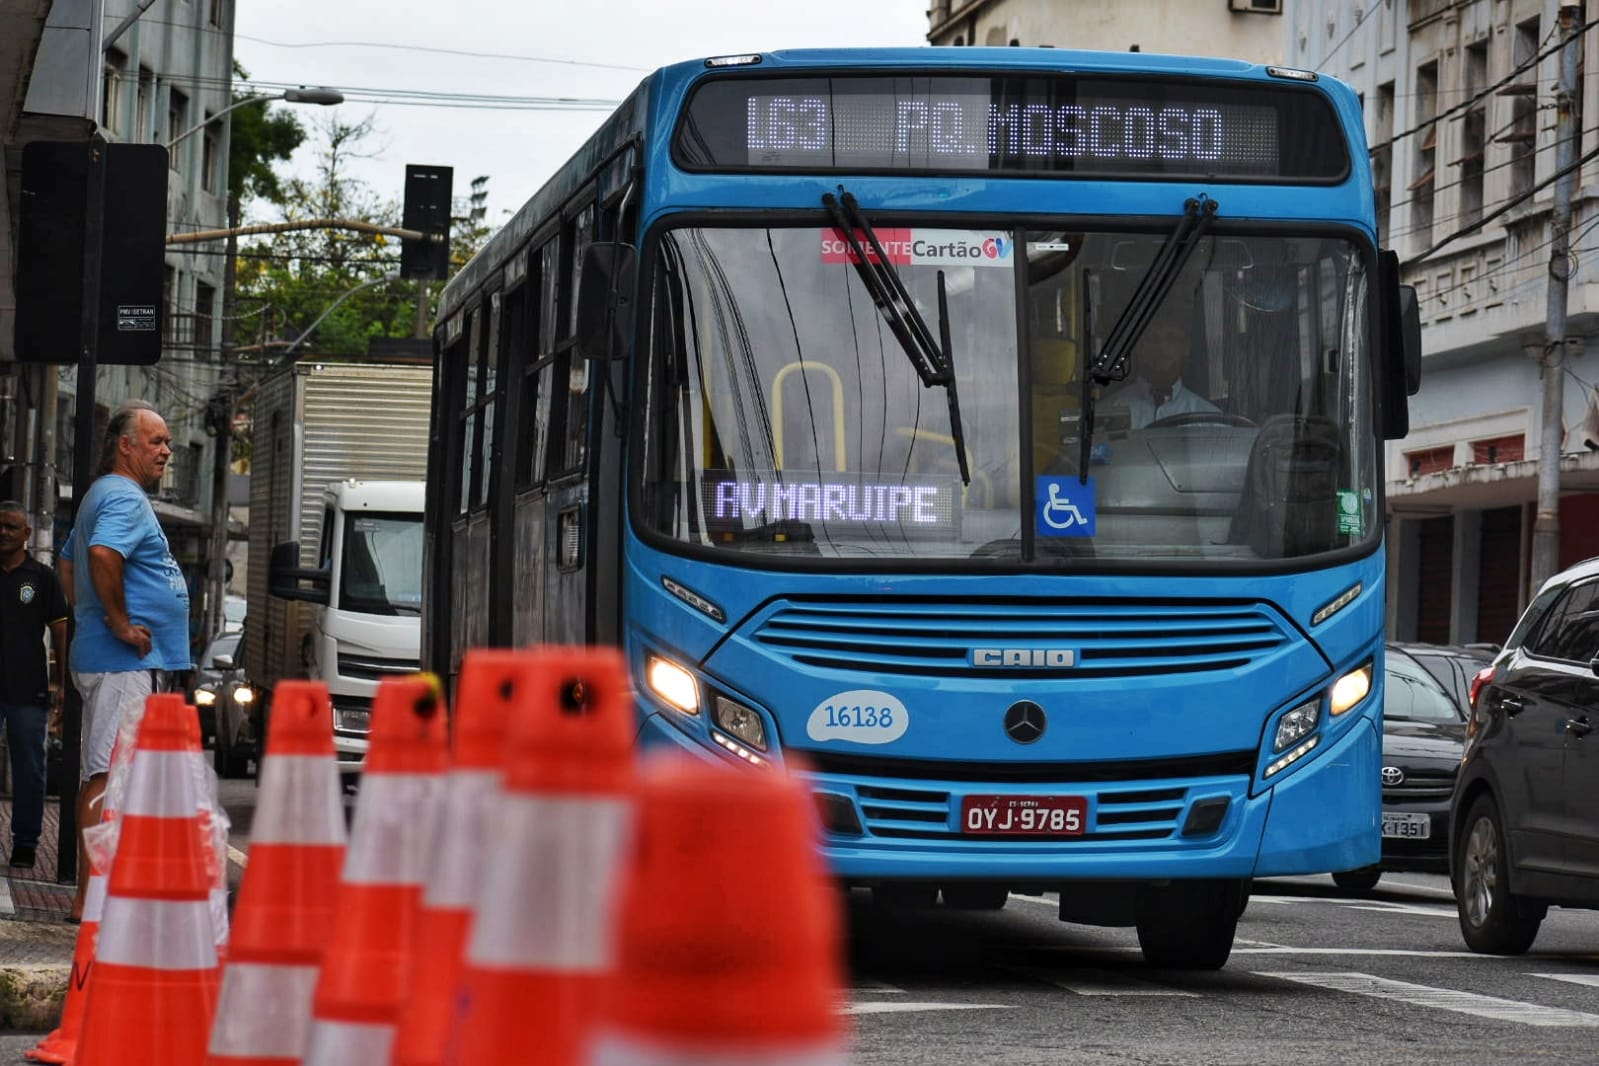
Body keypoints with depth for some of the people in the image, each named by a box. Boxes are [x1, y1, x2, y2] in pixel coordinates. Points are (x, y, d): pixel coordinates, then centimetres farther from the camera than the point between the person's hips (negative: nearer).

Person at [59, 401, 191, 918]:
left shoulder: (103, 496, 20)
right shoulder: (125, 498, -13)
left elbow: (71, 561, 33)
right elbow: (102, 554, -31)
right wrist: (120, 623, -23)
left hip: (103, 660, 11)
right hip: (128, 662, -11)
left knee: (100, 776, 13)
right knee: (108, 778, -12)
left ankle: (90, 893, 18)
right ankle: (91, 897, -13)